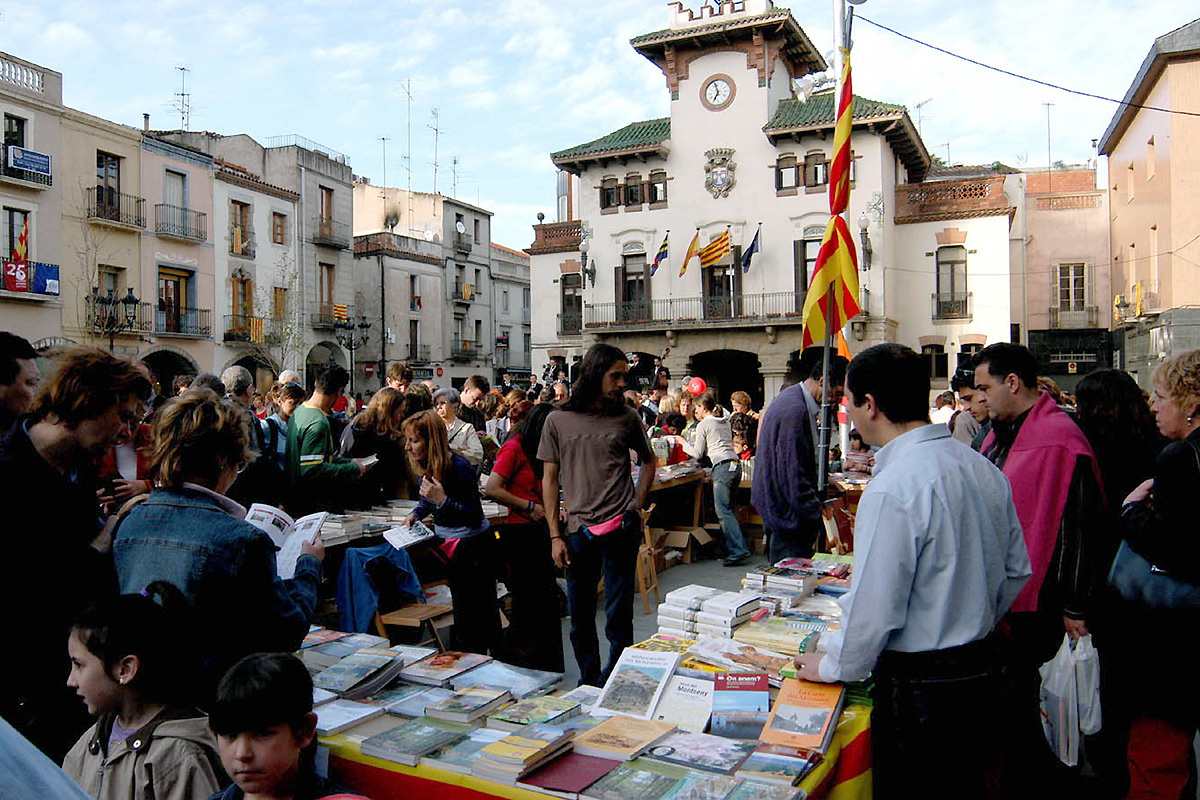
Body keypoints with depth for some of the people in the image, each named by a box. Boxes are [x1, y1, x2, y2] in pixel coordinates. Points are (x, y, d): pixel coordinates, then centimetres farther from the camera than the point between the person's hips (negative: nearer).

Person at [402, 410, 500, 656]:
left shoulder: (459, 467, -24)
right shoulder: (425, 465, 1)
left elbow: (476, 516, -24)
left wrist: (443, 500, -33)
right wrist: (416, 514, 1)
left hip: (473, 547, -8)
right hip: (447, 543, 8)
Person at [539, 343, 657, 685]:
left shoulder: (627, 417, 4)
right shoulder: (558, 421, 3)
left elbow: (649, 460, 19)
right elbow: (549, 479, 5)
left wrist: (636, 507, 7)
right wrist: (555, 535, 0)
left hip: (621, 529, -1)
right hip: (578, 530, 1)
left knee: (618, 617, 2)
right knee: (580, 617, 12)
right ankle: (588, 685, 29)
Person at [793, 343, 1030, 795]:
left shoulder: (892, 490, -24)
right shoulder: (984, 470, 2)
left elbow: (875, 605, -22)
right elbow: (1016, 570, 12)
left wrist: (833, 666, -5)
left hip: (917, 686, -8)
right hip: (983, 669, 8)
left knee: (896, 785, 9)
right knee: (962, 783, 22)